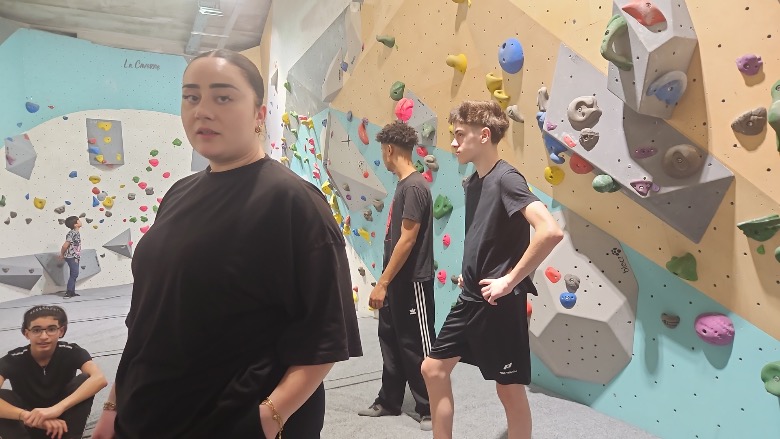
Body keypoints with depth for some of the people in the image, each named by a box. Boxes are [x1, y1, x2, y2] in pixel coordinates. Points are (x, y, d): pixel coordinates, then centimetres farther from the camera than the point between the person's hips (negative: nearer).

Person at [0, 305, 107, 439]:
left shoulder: (71, 352, -19)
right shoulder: (14, 359, -19)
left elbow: (99, 379, -38)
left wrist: (58, 408, -48)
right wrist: (27, 416, -49)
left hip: (61, 418, 0)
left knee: (84, 380, -26)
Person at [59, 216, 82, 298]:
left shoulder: (76, 233, 12)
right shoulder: (73, 233, -18)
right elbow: (65, 245, -18)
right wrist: (62, 254, -4)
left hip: (75, 257, 9)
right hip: (72, 257, -9)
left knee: (74, 274, 11)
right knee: (75, 274, -14)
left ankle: (72, 292, 17)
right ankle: (68, 292, -13)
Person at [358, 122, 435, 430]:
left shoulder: (414, 187, -18)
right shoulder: (404, 185, 11)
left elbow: (407, 239, -22)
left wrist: (382, 283, -20)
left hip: (412, 282, -10)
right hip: (398, 281, 10)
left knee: (417, 347, 2)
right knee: (391, 340, 17)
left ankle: (432, 408, 16)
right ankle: (389, 402, 30)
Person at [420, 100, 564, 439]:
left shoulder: (506, 179, -18)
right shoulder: (472, 182, 9)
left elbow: (551, 231, -32)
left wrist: (510, 280, -24)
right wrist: (469, 272, 12)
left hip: (500, 302, -9)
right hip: (471, 297, 9)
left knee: (509, 389, 6)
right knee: (433, 369, 14)